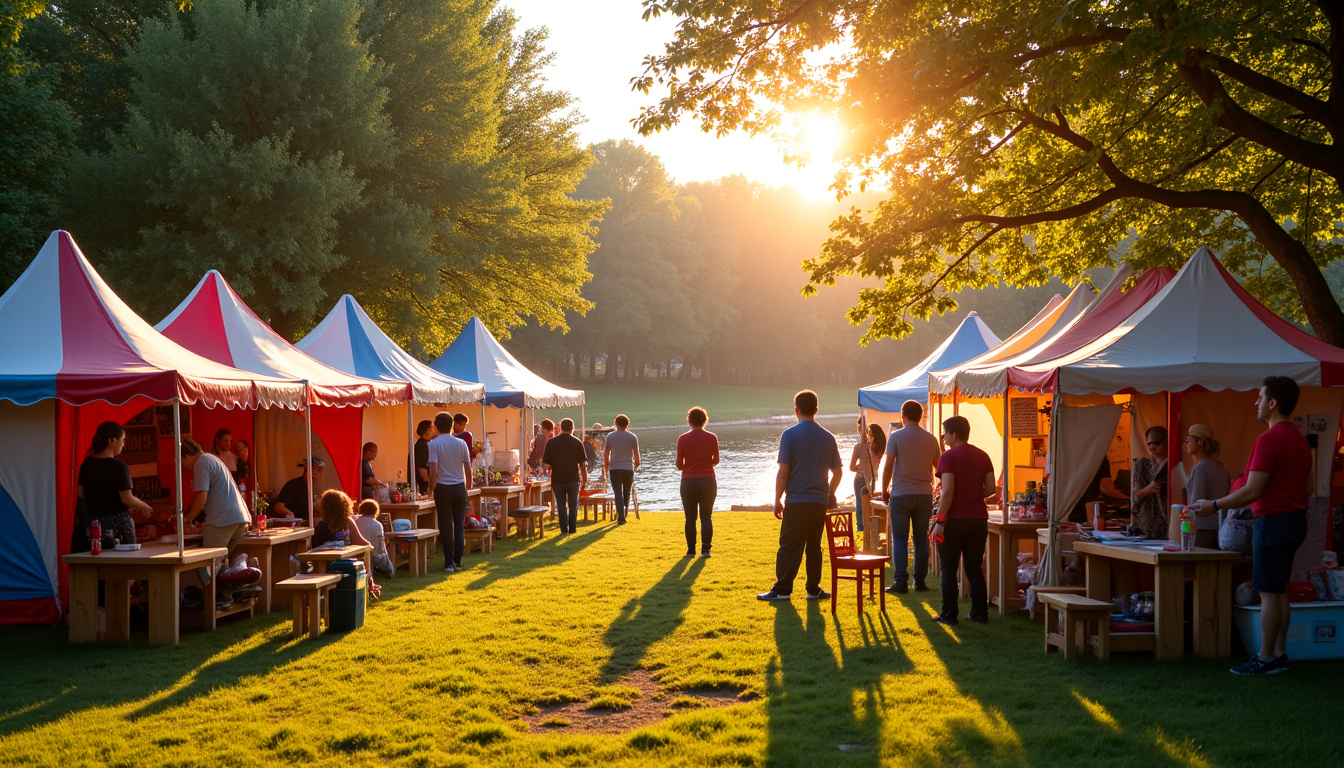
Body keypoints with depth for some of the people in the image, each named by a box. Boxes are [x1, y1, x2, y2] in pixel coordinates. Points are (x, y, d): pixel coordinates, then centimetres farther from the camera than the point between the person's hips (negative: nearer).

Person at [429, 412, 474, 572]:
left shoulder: (434, 444, -7)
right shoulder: (461, 443, 1)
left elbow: (433, 471, -15)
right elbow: (468, 469, 2)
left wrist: (432, 489, -3)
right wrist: (468, 488, 14)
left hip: (443, 488, -2)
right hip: (459, 487, 2)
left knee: (446, 527, 2)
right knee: (459, 526, 10)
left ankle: (449, 563, 2)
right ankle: (457, 562, 12)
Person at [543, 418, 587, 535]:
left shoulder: (551, 442, 0)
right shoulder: (577, 442, -2)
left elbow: (547, 463, 2)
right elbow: (582, 463, -1)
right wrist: (584, 478, 9)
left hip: (557, 478, 1)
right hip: (573, 478, 0)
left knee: (561, 505, 7)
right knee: (573, 505, 8)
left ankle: (564, 529, 4)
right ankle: (572, 529, 6)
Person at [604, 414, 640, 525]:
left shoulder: (610, 437, 2)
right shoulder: (632, 437, 1)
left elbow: (606, 454, 4)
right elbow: (636, 454, 2)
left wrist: (606, 467, 16)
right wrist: (636, 465, 18)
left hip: (614, 469, 0)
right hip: (628, 468, 0)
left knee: (618, 494, 0)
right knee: (627, 494, 14)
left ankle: (621, 518, -11)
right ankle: (623, 516, 14)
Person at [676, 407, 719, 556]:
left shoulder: (683, 439, -5)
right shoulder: (712, 438, -3)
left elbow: (679, 464, -2)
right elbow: (716, 461, 6)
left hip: (688, 482, -1)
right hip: (708, 481, 1)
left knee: (690, 518, 6)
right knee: (706, 517, 7)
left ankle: (691, 550, 6)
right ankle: (705, 549, 2)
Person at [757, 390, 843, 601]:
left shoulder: (790, 434, -8)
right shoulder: (828, 437, 6)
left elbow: (783, 471, -11)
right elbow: (838, 471, 11)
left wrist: (777, 500, -3)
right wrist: (830, 494, 25)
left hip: (797, 501, -4)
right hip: (820, 502, 4)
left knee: (789, 547, -1)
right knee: (814, 546, 12)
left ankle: (782, 589, -1)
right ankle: (813, 589, 13)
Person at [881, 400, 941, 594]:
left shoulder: (896, 436, -6)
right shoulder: (930, 439, 4)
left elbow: (888, 466, -8)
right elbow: (939, 467, 14)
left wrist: (884, 489, 4)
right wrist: (932, 484, 33)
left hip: (901, 494, -3)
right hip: (925, 494, 3)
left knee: (900, 540, 0)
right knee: (921, 540, 9)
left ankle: (901, 582, -5)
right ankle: (920, 581, 10)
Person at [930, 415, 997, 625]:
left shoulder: (948, 457, -10)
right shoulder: (982, 456, 7)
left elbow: (947, 491, -17)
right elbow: (991, 488, 5)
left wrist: (940, 521, -14)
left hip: (954, 519, -5)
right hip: (978, 519, 5)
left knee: (949, 569, 5)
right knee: (974, 568, 13)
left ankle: (949, 614, 5)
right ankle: (980, 613, 12)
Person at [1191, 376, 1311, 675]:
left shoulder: (1269, 440, -18)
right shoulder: (1300, 440, 12)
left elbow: (1252, 491, -20)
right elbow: (1308, 488, 18)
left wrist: (1213, 505, -12)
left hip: (1273, 521, -9)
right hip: (1296, 520, 9)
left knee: (1269, 593, -4)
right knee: (1279, 591, 14)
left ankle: (1266, 658, 0)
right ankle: (1279, 654, 18)